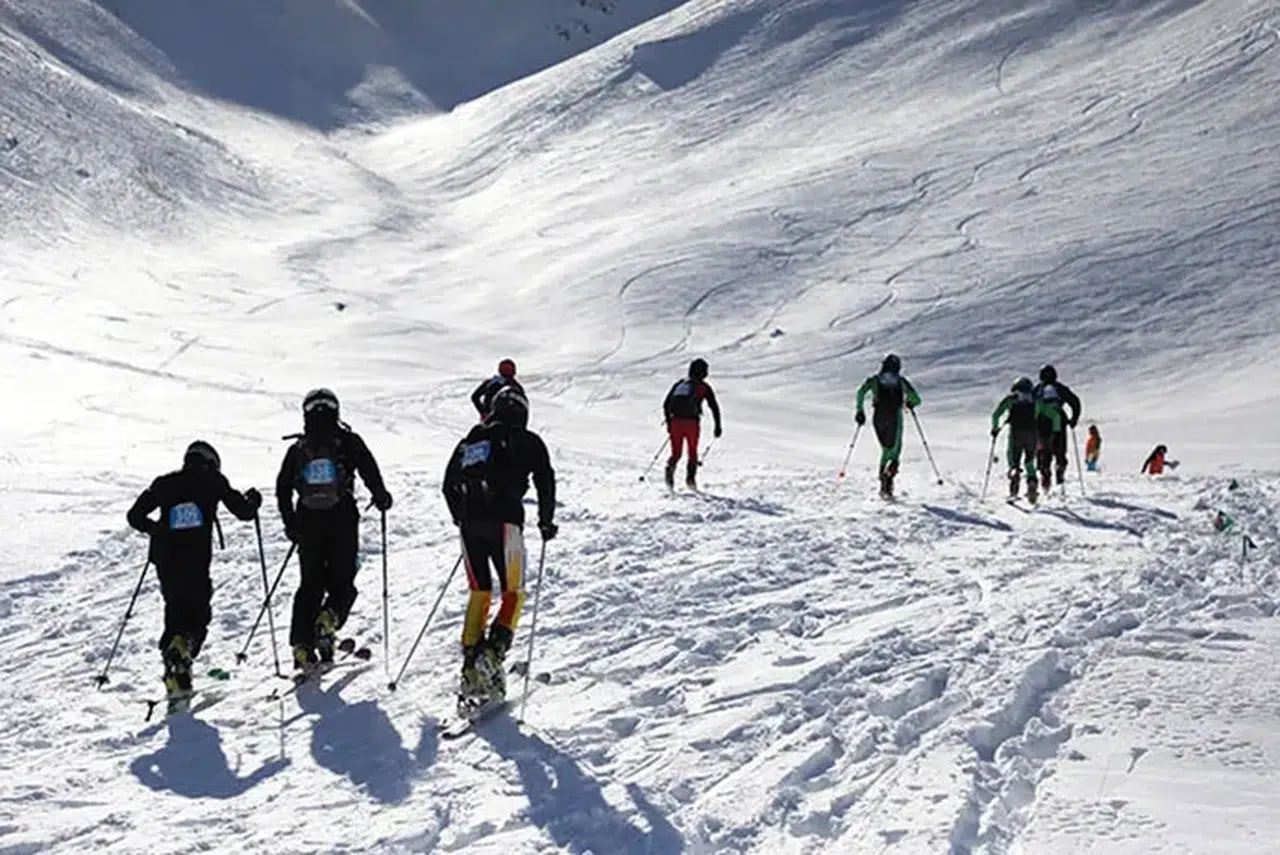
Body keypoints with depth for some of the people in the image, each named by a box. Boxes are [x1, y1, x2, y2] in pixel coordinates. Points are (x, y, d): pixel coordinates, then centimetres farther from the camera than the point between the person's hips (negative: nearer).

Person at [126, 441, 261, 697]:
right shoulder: (212, 480, 7)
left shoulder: (165, 483, 15)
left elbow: (135, 516, 16)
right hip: (195, 562, -3)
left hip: (165, 560, 4)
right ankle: (181, 649, -24)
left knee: (175, 611, 19)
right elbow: (243, 511, 7)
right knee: (198, 615, 8)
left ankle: (174, 677, 12)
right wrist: (253, 500, 28)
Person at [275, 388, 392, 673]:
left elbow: (283, 488, 11)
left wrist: (291, 524, 18)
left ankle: (302, 645, 4)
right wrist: (381, 497, 1)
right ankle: (328, 620, -21)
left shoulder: (297, 448, 11)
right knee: (342, 583, 8)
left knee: (310, 585, 12)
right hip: (342, 521, -3)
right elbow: (368, 468, -12)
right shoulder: (348, 441, 2)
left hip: (308, 523, 3)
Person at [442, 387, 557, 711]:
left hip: (469, 523, 4)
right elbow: (545, 482, 3)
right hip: (504, 521, -4)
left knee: (479, 592, 15)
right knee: (513, 593, 4)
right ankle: (492, 655, -18)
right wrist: (546, 521, 15)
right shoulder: (527, 441, 9)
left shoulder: (469, 440, 21)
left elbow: (449, 485, 22)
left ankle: (471, 666, 6)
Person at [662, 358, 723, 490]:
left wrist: (668, 422, 25)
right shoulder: (704, 386, 9)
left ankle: (670, 467, -18)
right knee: (692, 453, 14)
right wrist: (718, 426, 11)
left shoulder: (679, 384, 20)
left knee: (676, 453, 11)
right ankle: (690, 478, 1)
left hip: (675, 421, 3)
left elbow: (666, 404, 19)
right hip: (692, 422, -3)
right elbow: (714, 406, 5)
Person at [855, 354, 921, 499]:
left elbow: (861, 392, -4)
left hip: (878, 417, 2)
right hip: (895, 417, -2)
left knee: (886, 449, 18)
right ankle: (889, 471, -32)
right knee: (895, 450, 3)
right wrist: (910, 404, 29)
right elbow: (916, 399, 7)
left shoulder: (875, 379, 11)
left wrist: (860, 410, 4)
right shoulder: (901, 381, 10)